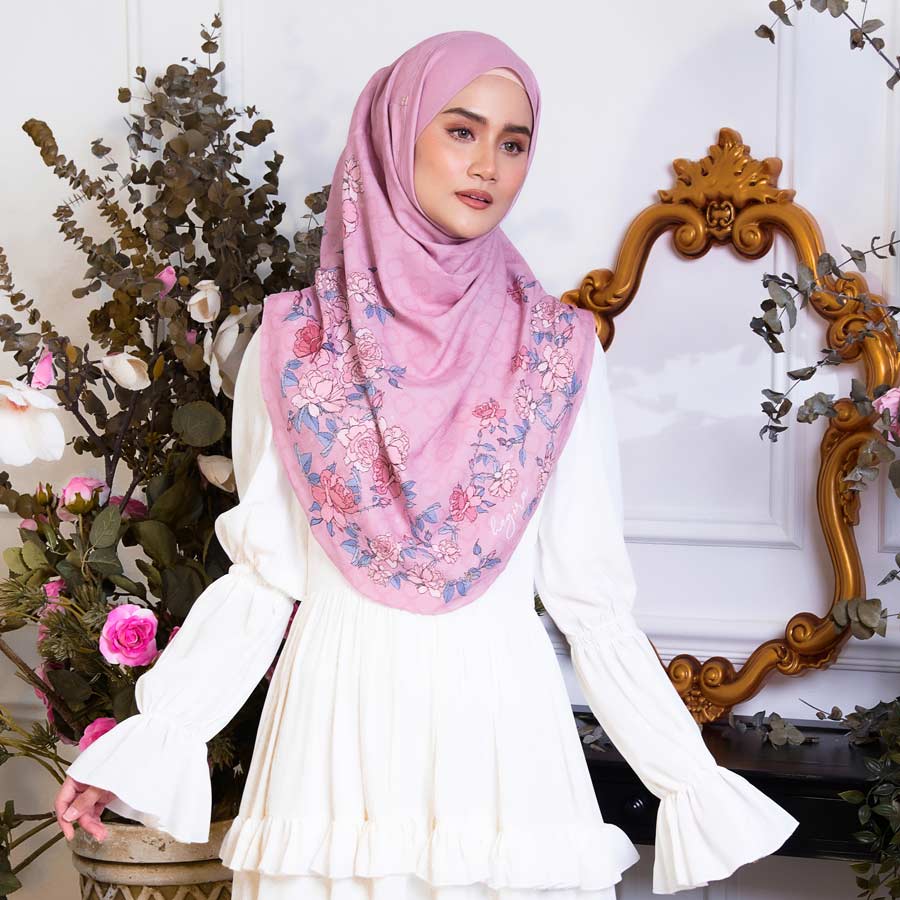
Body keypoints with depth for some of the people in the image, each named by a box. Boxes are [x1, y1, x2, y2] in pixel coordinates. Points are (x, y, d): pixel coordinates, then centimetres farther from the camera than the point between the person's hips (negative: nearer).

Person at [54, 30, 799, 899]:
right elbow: (263, 572, 3)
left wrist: (689, 778, -1)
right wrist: (144, 740, -3)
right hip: (337, 710, 0)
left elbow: (589, 589, 2)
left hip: (498, 718, 0)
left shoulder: (559, 351, 0)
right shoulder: (294, 343, 0)